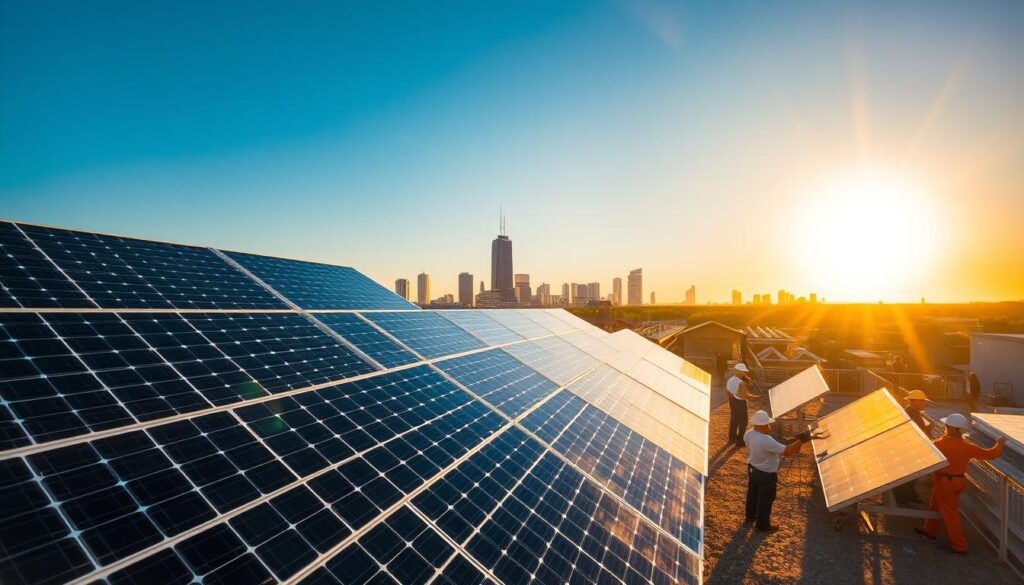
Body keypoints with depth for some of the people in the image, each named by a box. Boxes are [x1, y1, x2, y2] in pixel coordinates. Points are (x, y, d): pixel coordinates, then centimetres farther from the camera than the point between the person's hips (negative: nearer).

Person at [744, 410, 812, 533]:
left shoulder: (748, 434, -13)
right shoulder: (766, 441, -38)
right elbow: (786, 451, -34)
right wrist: (801, 441, -27)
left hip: (752, 469, 7)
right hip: (766, 475, -7)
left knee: (752, 494, 28)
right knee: (766, 500, 15)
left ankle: (751, 515, 50)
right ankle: (763, 525, 33)